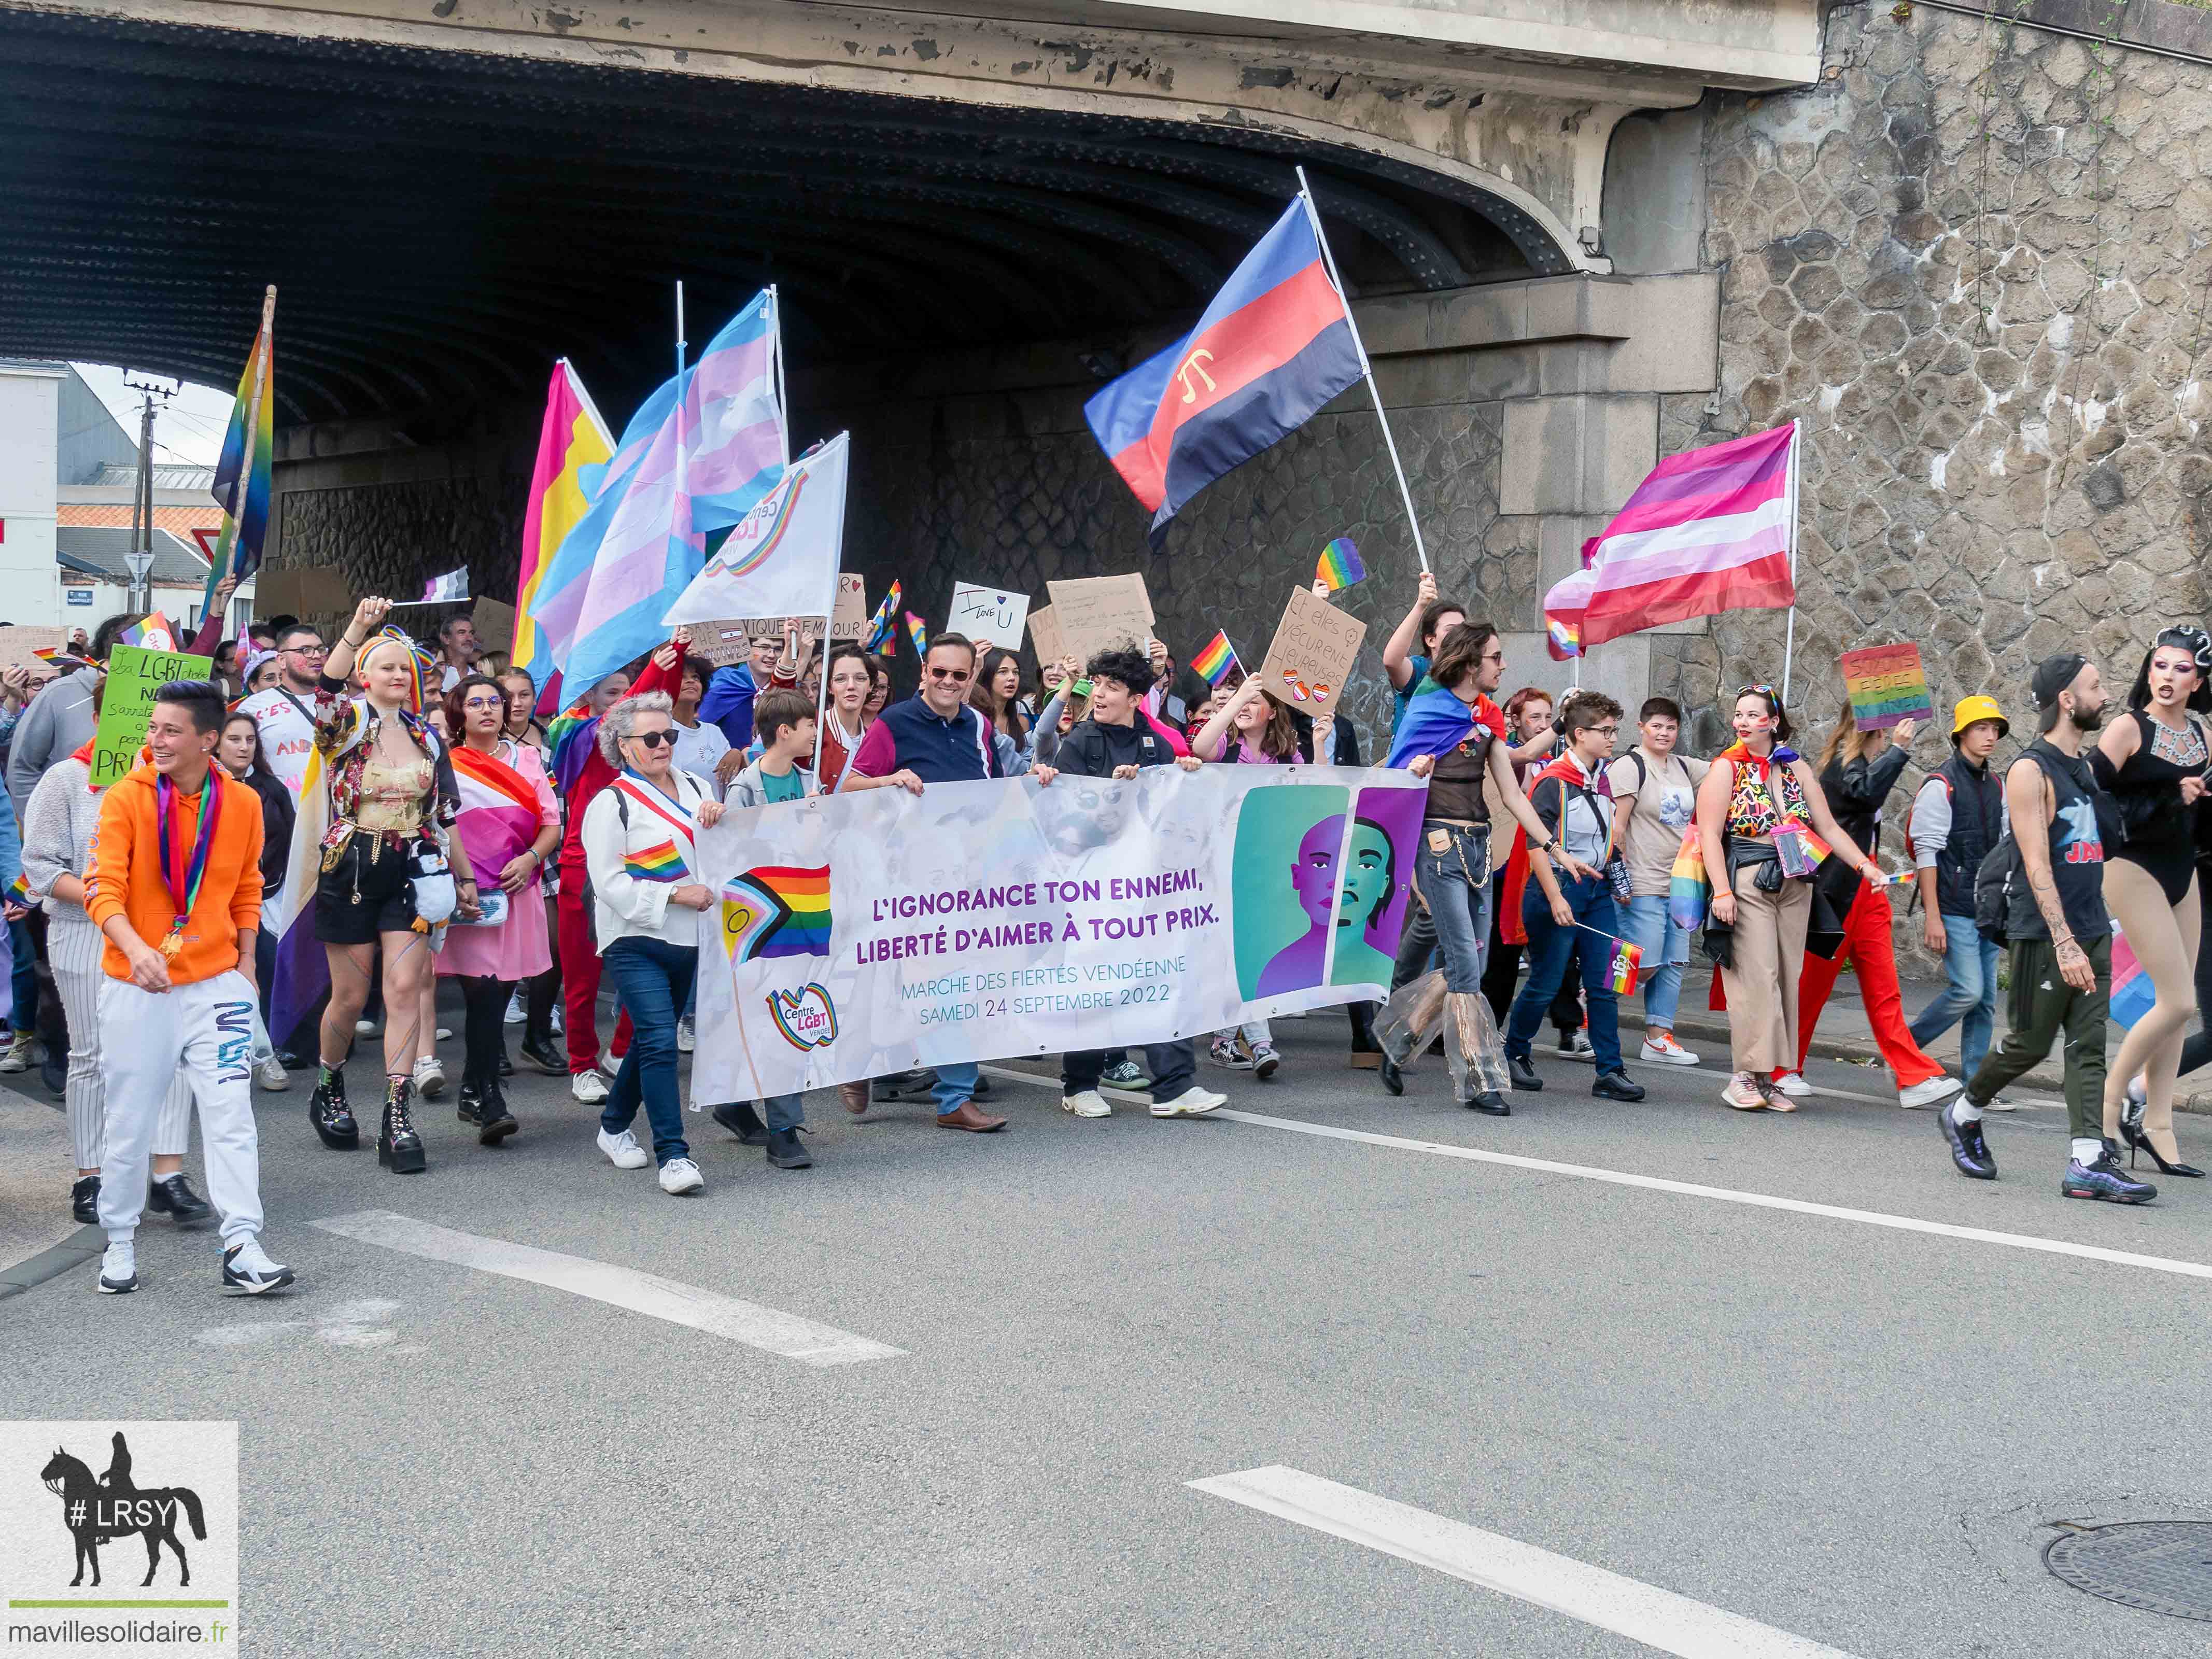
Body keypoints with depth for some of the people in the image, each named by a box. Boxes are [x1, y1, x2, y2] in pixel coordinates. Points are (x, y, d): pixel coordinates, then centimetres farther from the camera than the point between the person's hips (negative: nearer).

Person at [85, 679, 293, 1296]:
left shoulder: (242, 803, 2)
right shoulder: (126, 799, -7)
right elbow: (104, 886, -14)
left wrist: (246, 964, 11)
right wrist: (135, 948, -30)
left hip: (216, 982, 1)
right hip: (135, 985, -1)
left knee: (231, 1113, -7)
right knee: (129, 1122, 7)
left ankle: (241, 1248, -6)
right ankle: (120, 1244, 23)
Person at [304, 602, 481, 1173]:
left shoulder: (426, 736, 11)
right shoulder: (348, 725, -2)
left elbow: (445, 814, 16)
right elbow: (326, 690, -26)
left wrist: (465, 876, 15)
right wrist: (358, 629, -39)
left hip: (411, 873, 3)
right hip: (352, 872, -3)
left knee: (406, 988, -8)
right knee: (351, 996, 5)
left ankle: (399, 1121, -7)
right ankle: (329, 1090, 32)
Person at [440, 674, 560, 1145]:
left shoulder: (527, 758, 14)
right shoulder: (445, 765, 4)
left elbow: (552, 824, 11)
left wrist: (529, 859, -7)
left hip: (519, 890, 4)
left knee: (500, 992, 5)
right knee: (484, 992, -15)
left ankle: (472, 1093, 19)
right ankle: (489, 1099, -13)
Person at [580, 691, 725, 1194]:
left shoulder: (695, 788, 14)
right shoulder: (612, 803, -4)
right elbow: (610, 883, -10)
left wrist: (720, 816, -6)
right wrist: (675, 894, -17)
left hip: (686, 937, 6)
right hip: (636, 943, -6)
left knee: (652, 1038, 15)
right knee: (660, 1042, -15)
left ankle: (615, 1127, 33)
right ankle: (673, 1155, -16)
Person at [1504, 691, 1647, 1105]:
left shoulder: (1602, 778, 11)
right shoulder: (1553, 782, -13)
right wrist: (1554, 897, -21)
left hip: (1597, 889, 7)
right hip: (1558, 887, -7)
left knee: (1605, 983, 1)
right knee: (1546, 983, 1)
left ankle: (1609, 1072, 3)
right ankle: (1513, 1055, 21)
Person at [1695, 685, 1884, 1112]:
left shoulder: (1796, 768, 12)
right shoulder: (1727, 768, -1)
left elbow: (1828, 827, 13)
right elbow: (1710, 834, -8)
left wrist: (1865, 864, 1)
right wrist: (1722, 891, -18)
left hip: (1794, 885, 5)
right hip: (1746, 884, -5)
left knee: (1787, 979, 3)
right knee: (1755, 978, -11)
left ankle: (1767, 1077, 7)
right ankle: (1745, 1077, -7)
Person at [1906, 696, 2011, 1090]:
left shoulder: (1995, 787, 14)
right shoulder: (1941, 785, -8)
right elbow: (1927, 853, -12)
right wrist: (1932, 917, -16)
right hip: (1954, 910, -7)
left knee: (1986, 1000, 4)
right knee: (1968, 991, -15)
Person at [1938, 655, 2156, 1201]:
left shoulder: (2085, 767, 13)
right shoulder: (2031, 771, -11)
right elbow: (2037, 865, -18)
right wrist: (2064, 943, -25)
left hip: (2092, 931, 7)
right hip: (2044, 933, -7)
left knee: (2089, 1046, -1)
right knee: (2029, 1043, 1)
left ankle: (2088, 1161, -4)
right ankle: (1963, 1115, 24)